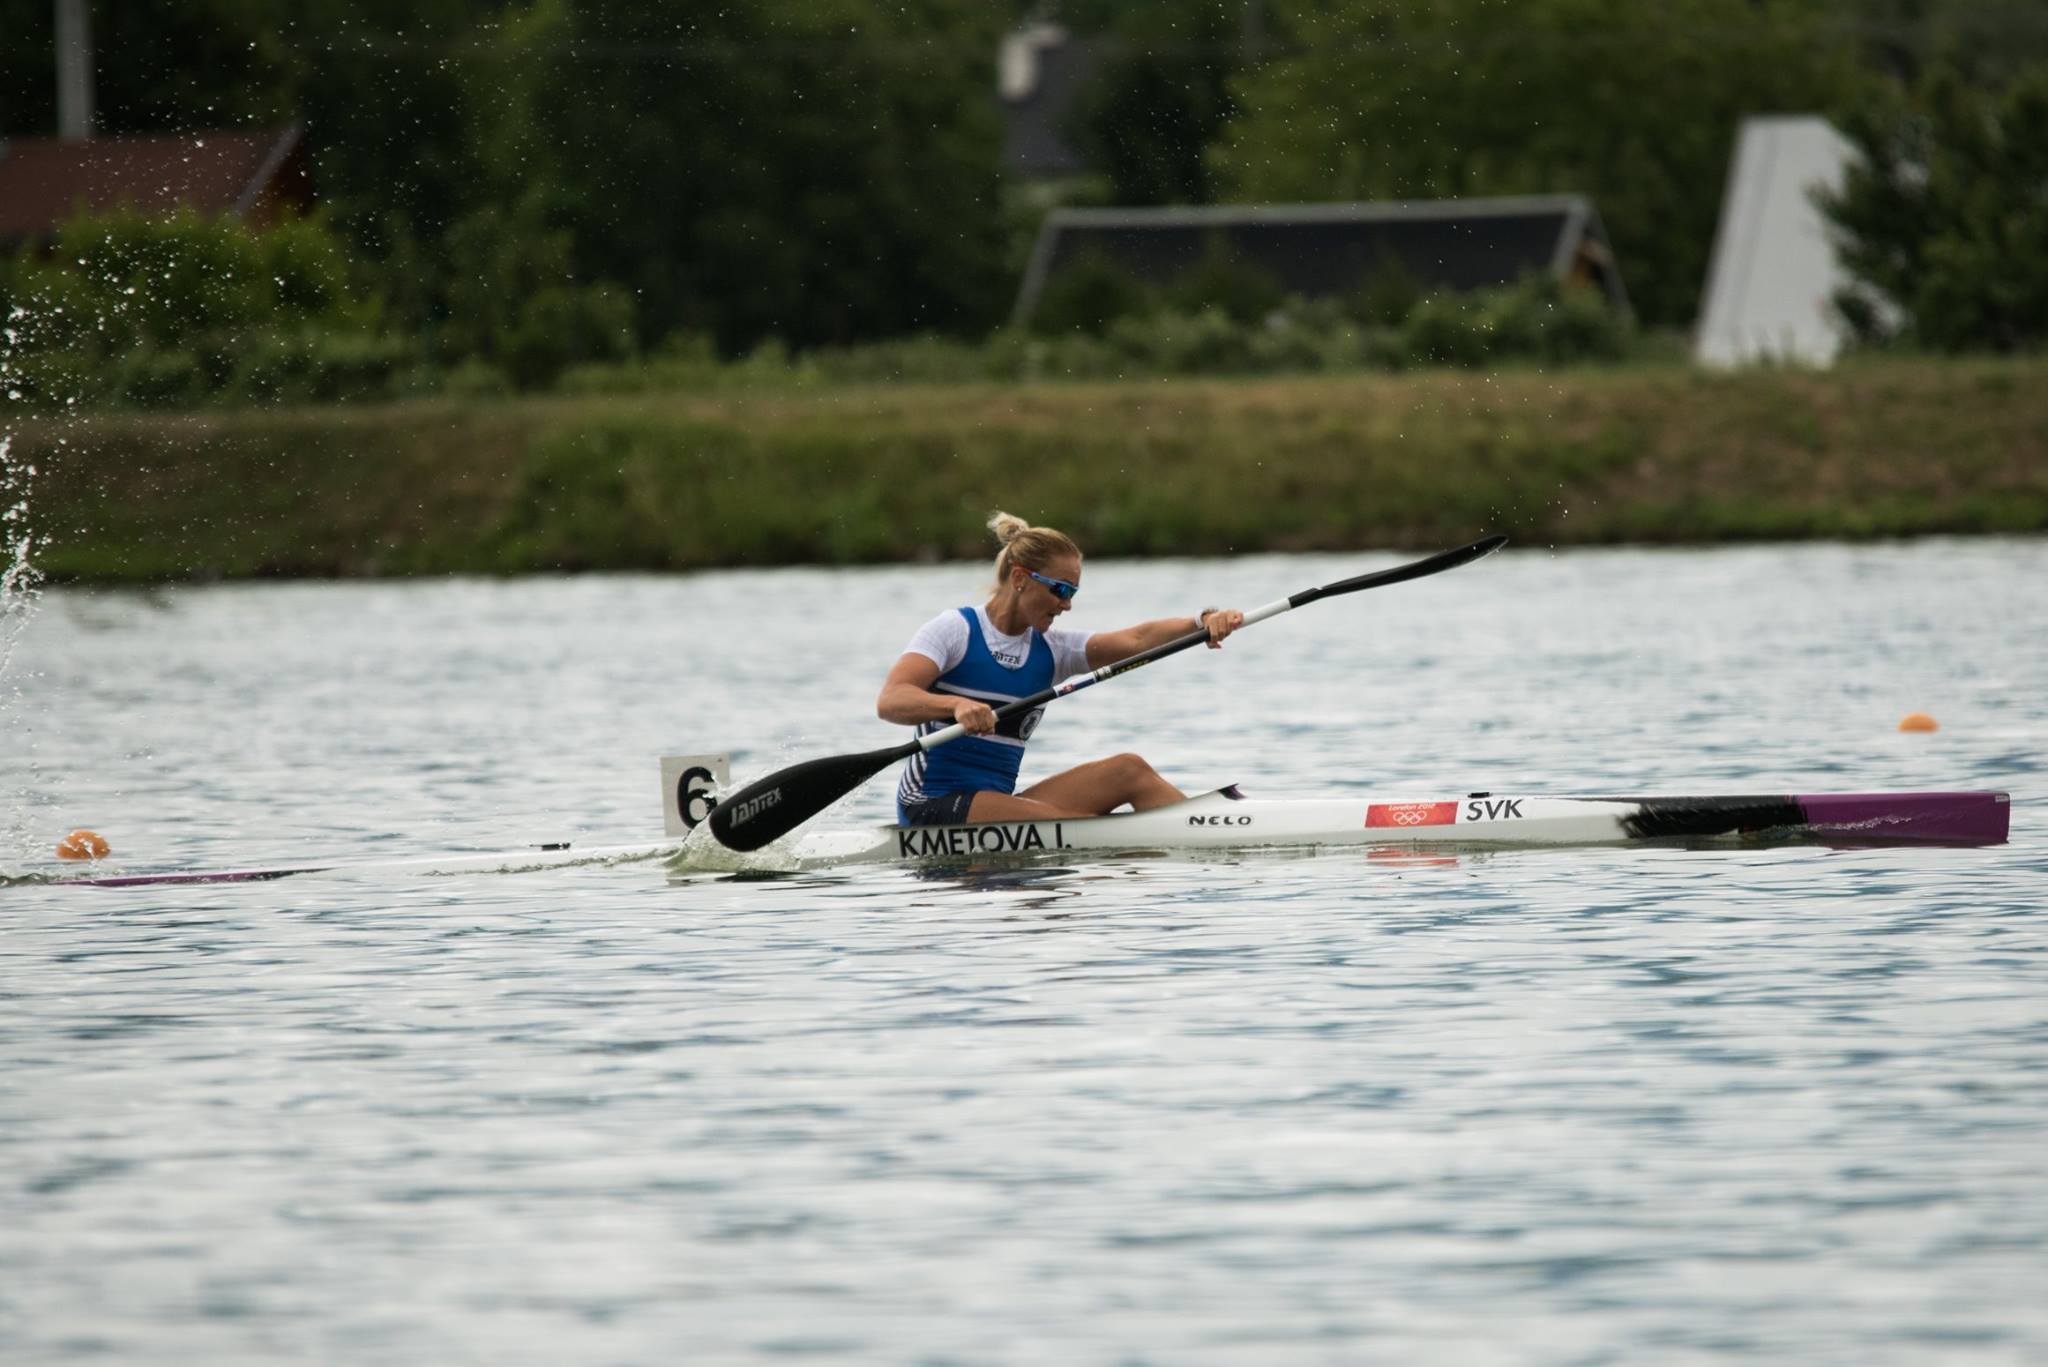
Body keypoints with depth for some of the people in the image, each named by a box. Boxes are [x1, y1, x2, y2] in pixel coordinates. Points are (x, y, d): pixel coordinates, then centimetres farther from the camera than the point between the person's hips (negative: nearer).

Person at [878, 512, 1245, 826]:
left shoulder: (1051, 648, 12)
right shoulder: (954, 630, -5)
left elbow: (1136, 640, -3)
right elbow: (889, 702, -20)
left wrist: (1204, 622, -21)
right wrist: (956, 704, -39)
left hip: (997, 802, 7)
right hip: (934, 807, -7)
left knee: (1129, 771, -7)